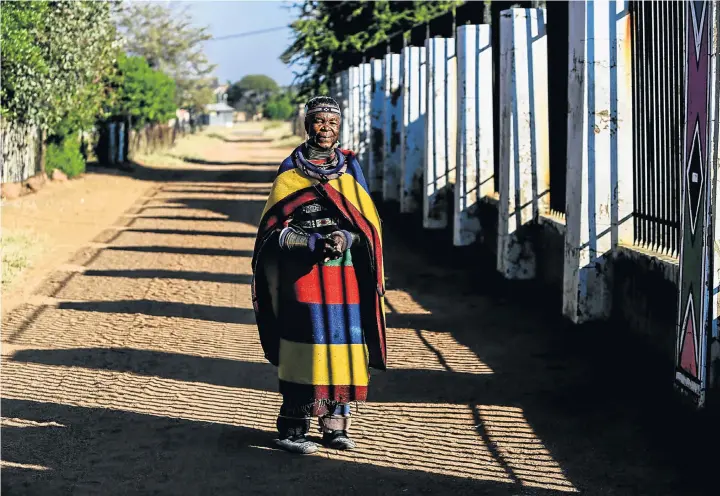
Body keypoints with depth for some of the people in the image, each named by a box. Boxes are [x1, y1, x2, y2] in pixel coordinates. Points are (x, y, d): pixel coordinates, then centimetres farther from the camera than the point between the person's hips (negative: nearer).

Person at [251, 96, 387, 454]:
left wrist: (345, 238, -11)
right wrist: (316, 242, -15)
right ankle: (292, 429, -2)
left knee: (343, 345, 0)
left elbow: (367, 223, 10)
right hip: (303, 273, -3)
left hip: (346, 274, 3)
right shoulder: (290, 172, 4)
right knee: (305, 348, -9)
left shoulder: (350, 169, 13)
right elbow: (275, 231, -1)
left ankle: (335, 425, 10)